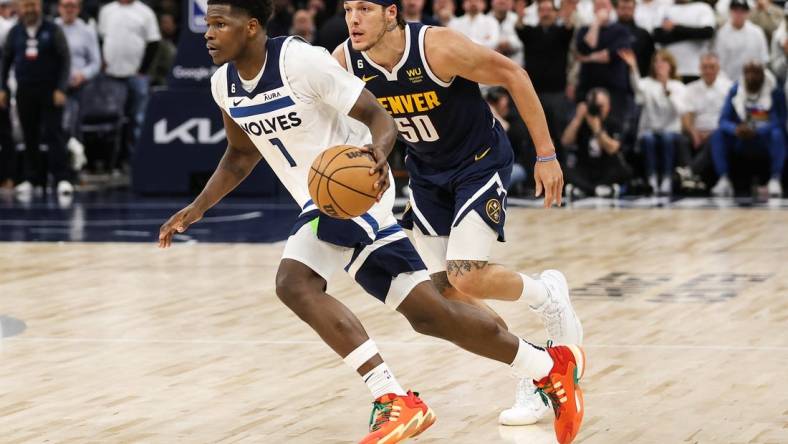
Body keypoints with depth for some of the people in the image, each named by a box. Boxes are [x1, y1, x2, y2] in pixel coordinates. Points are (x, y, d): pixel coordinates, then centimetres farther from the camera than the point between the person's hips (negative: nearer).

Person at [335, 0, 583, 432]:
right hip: (427, 172, 6)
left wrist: (545, 154, -16)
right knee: (444, 291, 0)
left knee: (465, 276, -20)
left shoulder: (438, 47, -30)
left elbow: (512, 75, -19)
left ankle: (548, 294, 11)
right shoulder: (344, 61, -16)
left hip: (479, 163, -6)